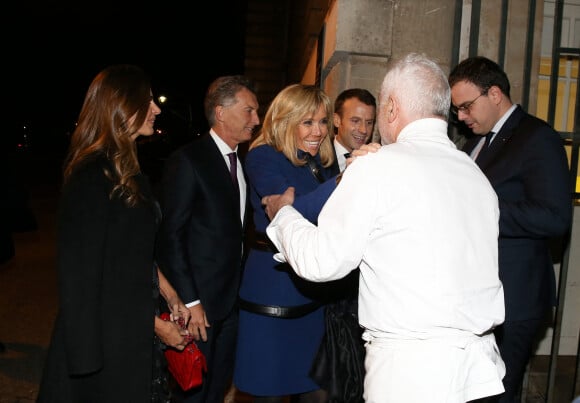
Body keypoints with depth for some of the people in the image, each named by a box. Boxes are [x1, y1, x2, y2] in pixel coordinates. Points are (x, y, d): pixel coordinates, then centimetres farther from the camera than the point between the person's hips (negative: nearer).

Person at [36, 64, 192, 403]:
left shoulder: (125, 169, 10)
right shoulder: (93, 175, -19)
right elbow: (84, 271, -18)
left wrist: (171, 297, 8)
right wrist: (157, 324, -14)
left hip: (136, 323, 9)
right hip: (107, 328, -8)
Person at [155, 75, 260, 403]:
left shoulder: (243, 161, 9)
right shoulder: (188, 161, -13)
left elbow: (237, 228, 11)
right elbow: (171, 235, -15)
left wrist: (242, 289, 5)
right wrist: (189, 301, -17)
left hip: (232, 300, 7)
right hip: (199, 301, -7)